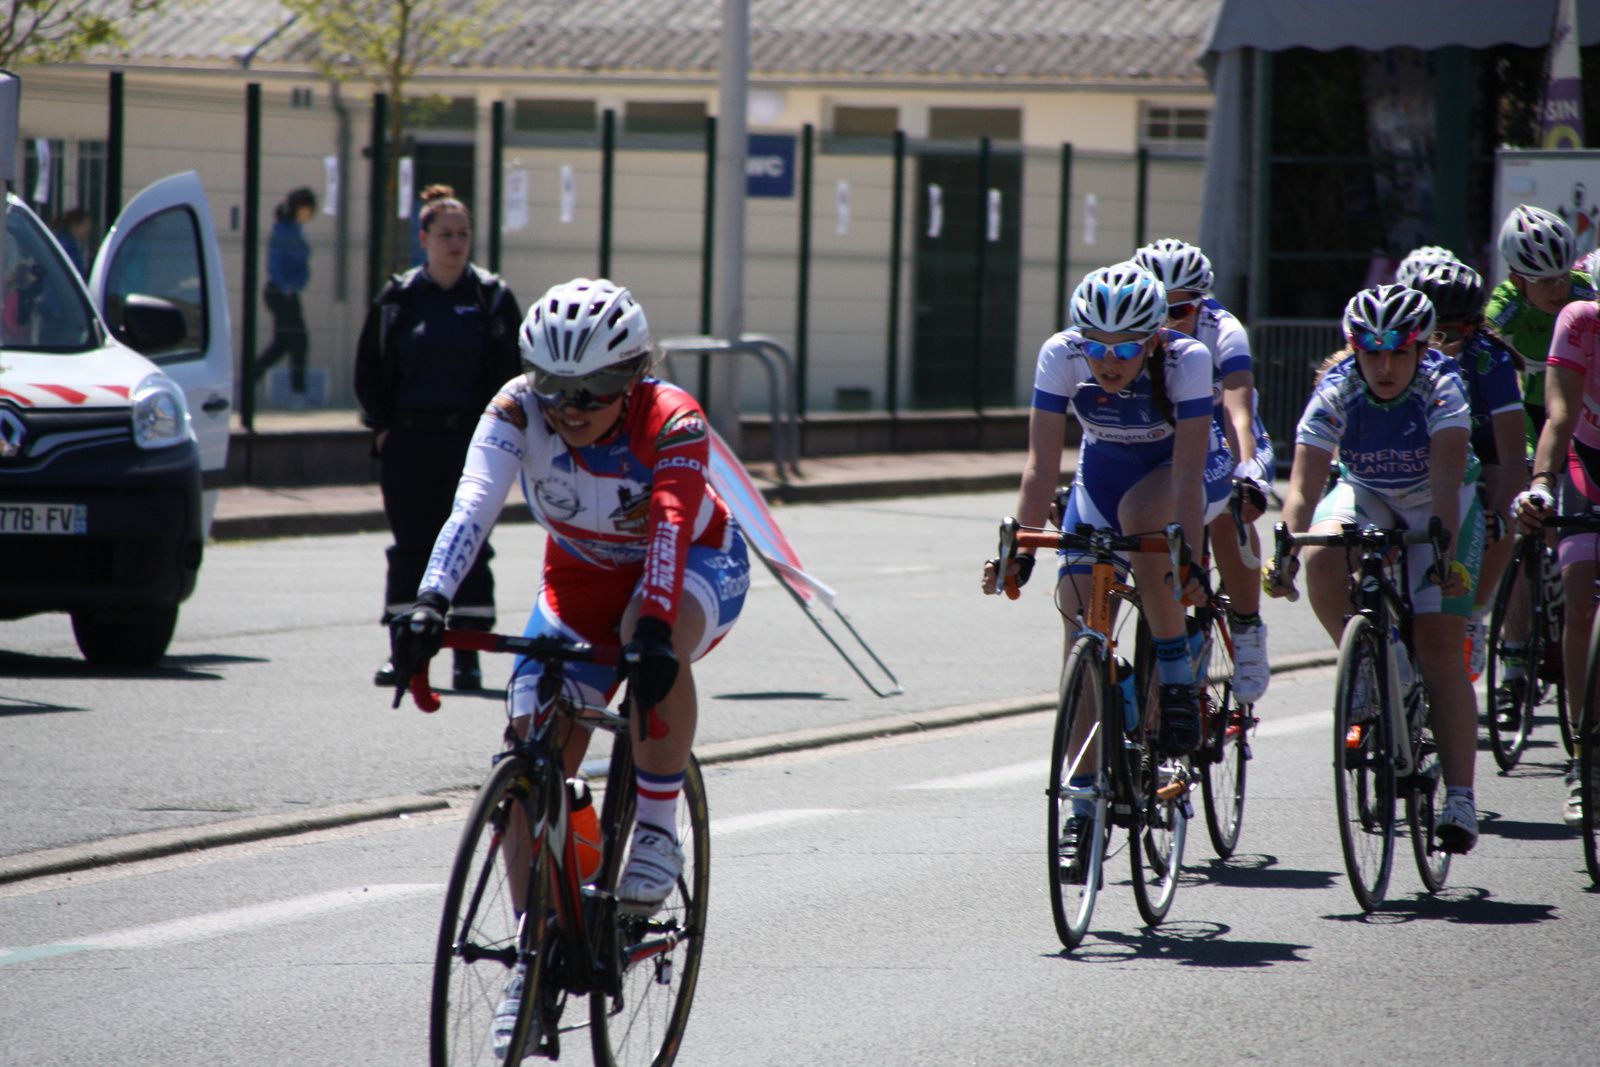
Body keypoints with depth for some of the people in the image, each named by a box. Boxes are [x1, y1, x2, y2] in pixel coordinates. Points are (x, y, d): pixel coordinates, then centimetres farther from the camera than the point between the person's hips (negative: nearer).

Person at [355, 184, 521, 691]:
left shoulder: (492, 297, 3)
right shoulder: (398, 298, 7)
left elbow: (511, 373, 3)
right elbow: (370, 370, 13)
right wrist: (382, 427, 3)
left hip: (471, 441, -1)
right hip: (409, 440, 1)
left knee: (469, 545, -1)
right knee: (409, 547, 2)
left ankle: (467, 656, 3)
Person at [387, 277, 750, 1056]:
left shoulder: (673, 423, -31)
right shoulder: (519, 410, -25)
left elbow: (671, 530, -45)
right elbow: (474, 504, -38)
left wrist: (653, 629, -61)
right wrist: (430, 604, -54)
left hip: (697, 566, -3)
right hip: (581, 576, 3)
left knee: (656, 640, -39)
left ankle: (658, 827, -22)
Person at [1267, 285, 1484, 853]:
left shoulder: (1441, 385, -29)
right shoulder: (1336, 391, -25)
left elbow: (1445, 481, -38)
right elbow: (1304, 486, -31)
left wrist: (1446, 556, -51)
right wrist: (1285, 553, -47)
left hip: (1437, 508, -2)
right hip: (1366, 494, 2)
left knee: (1439, 646, -15)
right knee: (1321, 559, -32)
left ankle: (1460, 799, -13)